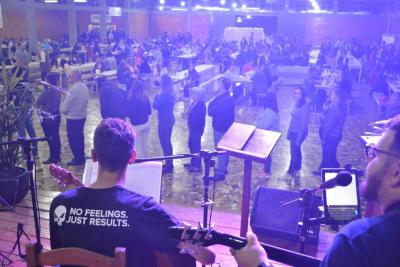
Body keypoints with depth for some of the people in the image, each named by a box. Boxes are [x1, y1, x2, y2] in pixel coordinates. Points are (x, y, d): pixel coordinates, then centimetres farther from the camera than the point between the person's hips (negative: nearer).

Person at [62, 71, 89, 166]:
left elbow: (67, 103, -15)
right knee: (80, 136, 18)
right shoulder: (84, 87, 4)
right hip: (82, 115, 8)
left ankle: (77, 159, 7)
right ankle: (81, 156, 27)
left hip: (73, 117, -8)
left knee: (73, 138, 2)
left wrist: (64, 110, 3)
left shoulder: (73, 89, -22)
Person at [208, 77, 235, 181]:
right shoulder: (229, 98, 4)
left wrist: (211, 102, -9)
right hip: (226, 127, 10)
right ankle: (223, 168, 36)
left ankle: (220, 173, 9)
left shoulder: (223, 100, -27)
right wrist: (214, 101, -2)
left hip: (221, 128, -10)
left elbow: (211, 112, -23)